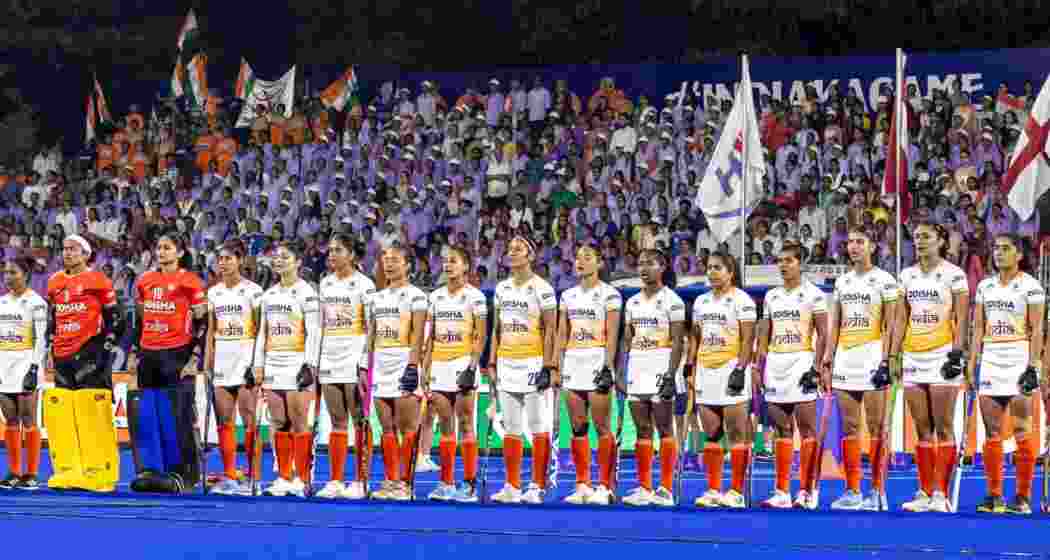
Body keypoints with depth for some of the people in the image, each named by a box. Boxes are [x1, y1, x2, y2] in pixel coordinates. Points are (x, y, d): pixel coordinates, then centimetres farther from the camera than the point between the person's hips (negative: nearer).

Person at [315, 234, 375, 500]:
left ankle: (360, 482, 1)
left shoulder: (364, 284, -5)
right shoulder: (325, 283, 12)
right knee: (337, 423, 8)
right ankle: (335, 481, 11)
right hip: (329, 360, 6)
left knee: (360, 422, -2)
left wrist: (366, 366, -14)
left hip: (354, 361, -6)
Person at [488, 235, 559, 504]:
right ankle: (512, 486, 12)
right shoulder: (501, 288, 12)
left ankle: (538, 486, 1)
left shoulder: (542, 288, -6)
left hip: (533, 364, -6)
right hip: (506, 364, 6)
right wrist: (492, 364, 11)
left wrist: (548, 367, -14)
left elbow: (550, 330, -8)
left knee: (539, 428, -3)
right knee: (511, 429, 8)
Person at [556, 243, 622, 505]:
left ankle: (604, 486, -2)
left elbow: (612, 335, -9)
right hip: (573, 363, 6)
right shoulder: (568, 295, 14)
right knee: (577, 427, 6)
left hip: (598, 361, -6)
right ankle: (582, 485, 11)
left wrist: (608, 366, -17)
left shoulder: (609, 294, -3)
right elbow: (561, 335, 14)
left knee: (601, 426, -5)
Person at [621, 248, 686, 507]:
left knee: (664, 429, -3)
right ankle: (644, 488, 9)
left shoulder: (672, 300, -5)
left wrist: (670, 375, -17)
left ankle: (666, 489, -1)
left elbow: (678, 341, -9)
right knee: (642, 430, 6)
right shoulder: (632, 302, 15)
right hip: (637, 370, 6)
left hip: (661, 370, -6)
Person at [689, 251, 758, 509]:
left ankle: (736, 492, -3)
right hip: (705, 372, 7)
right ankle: (713, 490, 12)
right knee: (711, 435, 8)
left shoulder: (741, 300, -4)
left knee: (737, 434, -5)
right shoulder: (701, 301, 16)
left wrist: (740, 370, -18)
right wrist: (690, 368, 11)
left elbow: (748, 339, -10)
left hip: (731, 370, -7)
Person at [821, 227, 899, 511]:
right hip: (845, 359, 6)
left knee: (876, 428, -4)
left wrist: (885, 361, -14)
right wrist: (827, 359, 10)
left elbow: (890, 326, -6)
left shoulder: (884, 280, -2)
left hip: (872, 358, -6)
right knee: (849, 428, 7)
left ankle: (877, 491, -1)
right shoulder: (841, 282, 15)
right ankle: (852, 490, 11)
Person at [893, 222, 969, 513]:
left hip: (941, 355, -5)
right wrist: (892, 356, 8)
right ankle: (925, 492, 10)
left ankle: (941, 494, -4)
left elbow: (961, 318, -7)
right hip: (913, 356, 6)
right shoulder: (907, 275, 12)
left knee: (943, 428, -4)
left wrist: (957, 353, -16)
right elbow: (901, 320, 14)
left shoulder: (953, 274, -4)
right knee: (923, 431, 7)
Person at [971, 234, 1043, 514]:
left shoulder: (1030, 286, -3)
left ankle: (1022, 497, -2)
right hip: (990, 360, 5)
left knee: (1021, 430, -6)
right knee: (992, 432, 4)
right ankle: (994, 495, 9)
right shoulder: (985, 286, 12)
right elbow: (978, 329, 14)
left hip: (1018, 360, -5)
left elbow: (1036, 330, -7)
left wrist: (1033, 366, -14)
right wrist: (971, 364, 7)